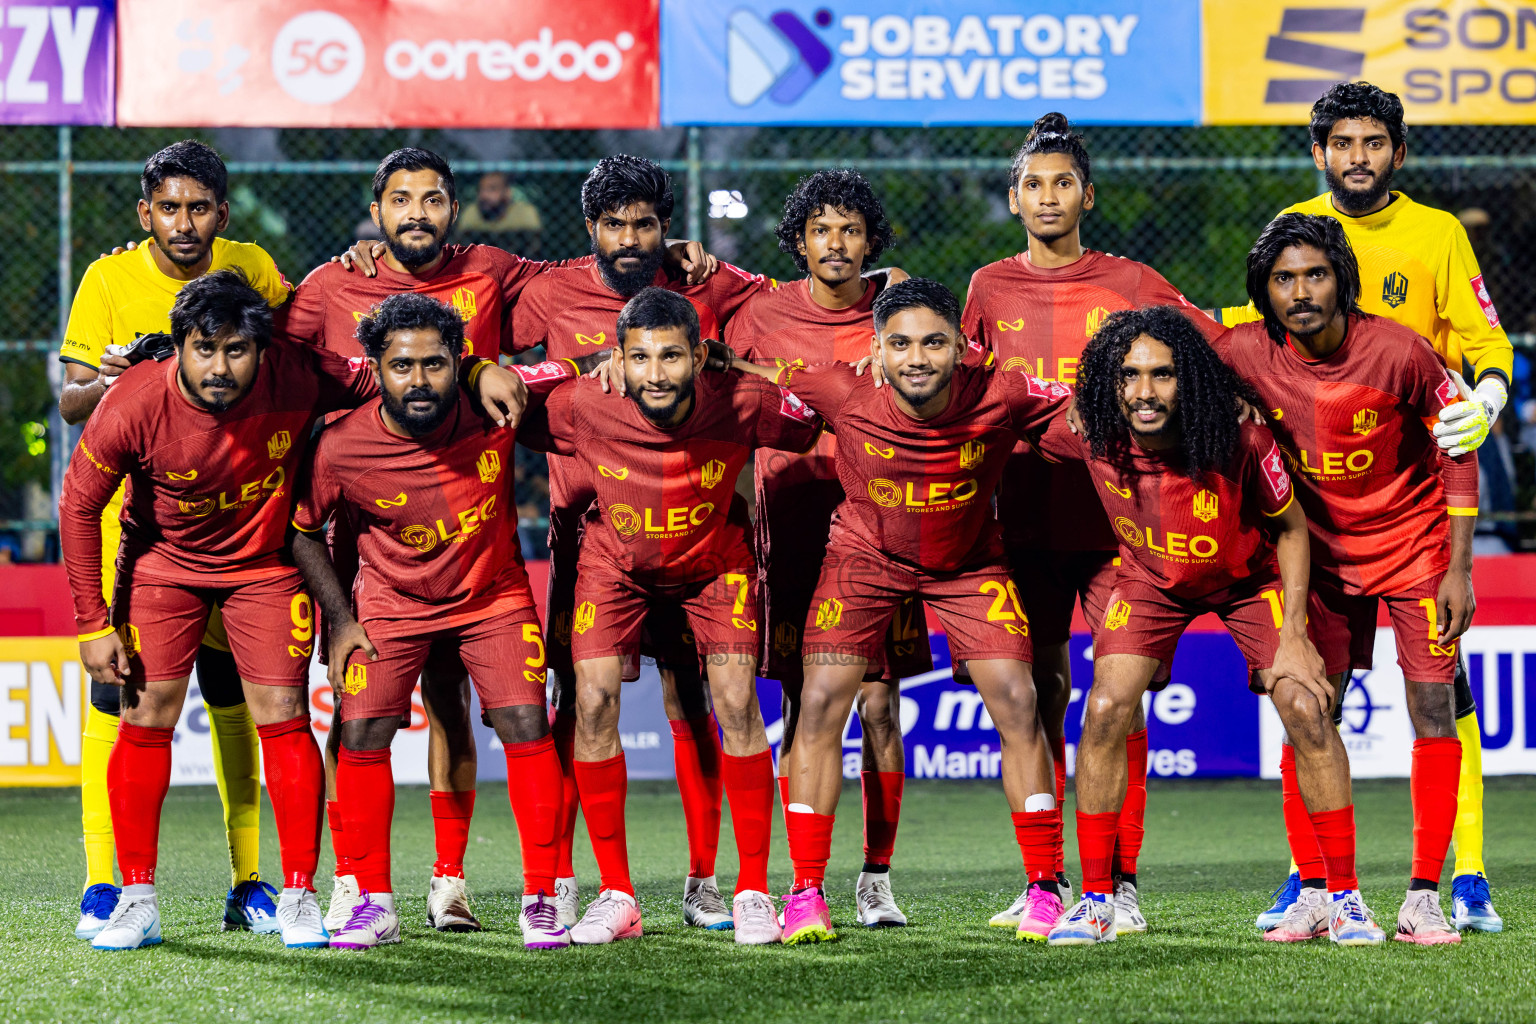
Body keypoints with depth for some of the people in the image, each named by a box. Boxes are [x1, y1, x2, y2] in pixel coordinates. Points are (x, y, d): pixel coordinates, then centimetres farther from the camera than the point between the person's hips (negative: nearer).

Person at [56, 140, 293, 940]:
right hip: (131, 507, -2)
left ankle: (247, 884, 10)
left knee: (232, 689, 4)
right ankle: (103, 886, -5)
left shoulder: (249, 269, 0)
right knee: (117, 684, -9)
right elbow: (70, 402, -6)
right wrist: (105, 384, -29)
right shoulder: (109, 281, -6)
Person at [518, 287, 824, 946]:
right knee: (594, 700, -13)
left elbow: (822, 428, -13)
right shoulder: (584, 407, -29)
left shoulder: (742, 404, -29)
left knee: (736, 699, -14)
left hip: (716, 559, 0)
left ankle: (753, 891, -2)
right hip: (616, 562, 1)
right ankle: (616, 897, -3)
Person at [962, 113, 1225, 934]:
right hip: (1024, 520, 2)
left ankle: (1121, 882, -2)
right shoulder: (991, 290, 10)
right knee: (1036, 695, 3)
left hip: (1113, 518, -2)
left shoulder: (1129, 286, 3)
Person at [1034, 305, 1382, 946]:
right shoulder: (1089, 430, -28)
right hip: (1150, 577, 2)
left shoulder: (1239, 433, -32)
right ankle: (1096, 900, -3)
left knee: (1305, 708, -15)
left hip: (1249, 578, -1)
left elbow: (1290, 528, -17)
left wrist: (1293, 636, -19)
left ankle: (1343, 897, -1)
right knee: (1104, 711, -16)